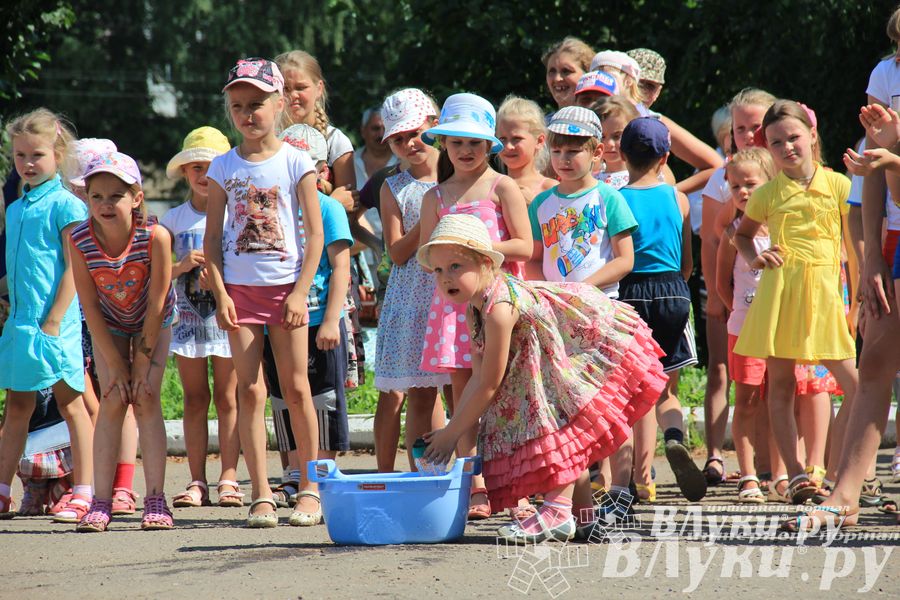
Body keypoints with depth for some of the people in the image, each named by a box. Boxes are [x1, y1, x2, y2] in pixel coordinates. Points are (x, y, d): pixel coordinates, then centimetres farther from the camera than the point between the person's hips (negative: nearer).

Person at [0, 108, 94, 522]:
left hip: (55, 321, -7)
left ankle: (83, 494, 0)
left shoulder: (65, 205, -7)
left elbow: (75, 269, -12)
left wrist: (53, 320, -17)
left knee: (70, 404, -3)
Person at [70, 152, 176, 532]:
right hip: (108, 326, 1)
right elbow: (90, 309, -19)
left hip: (153, 323, -1)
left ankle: (155, 499, -7)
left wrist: (143, 363, -19)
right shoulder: (80, 241, -27)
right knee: (113, 401, -8)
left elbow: (157, 305, -24)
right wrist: (116, 365, -17)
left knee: (147, 398, -11)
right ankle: (101, 502, -8)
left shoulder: (155, 236, -32)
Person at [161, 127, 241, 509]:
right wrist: (181, 266, -13)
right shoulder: (174, 219, 7)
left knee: (227, 398, -1)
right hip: (188, 316, 2)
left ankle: (229, 479, 0)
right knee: (195, 400, 4)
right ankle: (196, 481, 4)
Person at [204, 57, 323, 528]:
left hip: (285, 287, -2)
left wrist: (300, 292, -9)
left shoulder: (296, 162, -1)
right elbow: (212, 237, 6)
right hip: (240, 289, 2)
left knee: (296, 387, 0)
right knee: (249, 390, -1)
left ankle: (309, 488, 10)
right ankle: (261, 494, 0)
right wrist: (220, 293, -4)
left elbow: (315, 233, -2)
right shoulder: (223, 167, 5)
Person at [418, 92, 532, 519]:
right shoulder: (436, 197, 13)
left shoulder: (502, 188, 1)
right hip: (453, 300, 4)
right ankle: (473, 487, 3)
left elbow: (524, 247, -4)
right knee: (462, 394, 1)